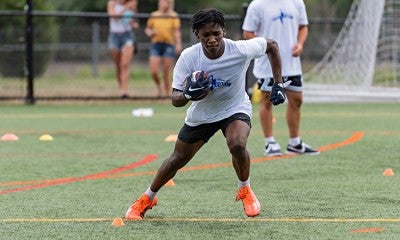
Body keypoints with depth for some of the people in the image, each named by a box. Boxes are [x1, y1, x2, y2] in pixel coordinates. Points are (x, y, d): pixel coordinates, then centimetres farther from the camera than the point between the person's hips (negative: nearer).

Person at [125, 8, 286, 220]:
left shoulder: (241, 50, -28)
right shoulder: (188, 58, -26)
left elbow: (271, 46, -7)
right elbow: (175, 99, -21)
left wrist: (278, 85, -9)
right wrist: (187, 95, -45)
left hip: (235, 109, -2)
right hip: (200, 114, 2)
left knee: (237, 145, -31)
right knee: (178, 159, 13)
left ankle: (245, 191, -2)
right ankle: (147, 199, 37)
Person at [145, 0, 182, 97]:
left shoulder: (174, 16, 1)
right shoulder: (154, 15, 8)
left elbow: (177, 31, -7)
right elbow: (147, 29, 18)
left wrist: (178, 44, -19)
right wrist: (149, 33, -5)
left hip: (169, 45, -2)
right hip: (156, 45, 2)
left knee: (166, 73, -1)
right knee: (153, 71, -7)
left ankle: (167, 93, 11)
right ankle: (159, 87, 21)